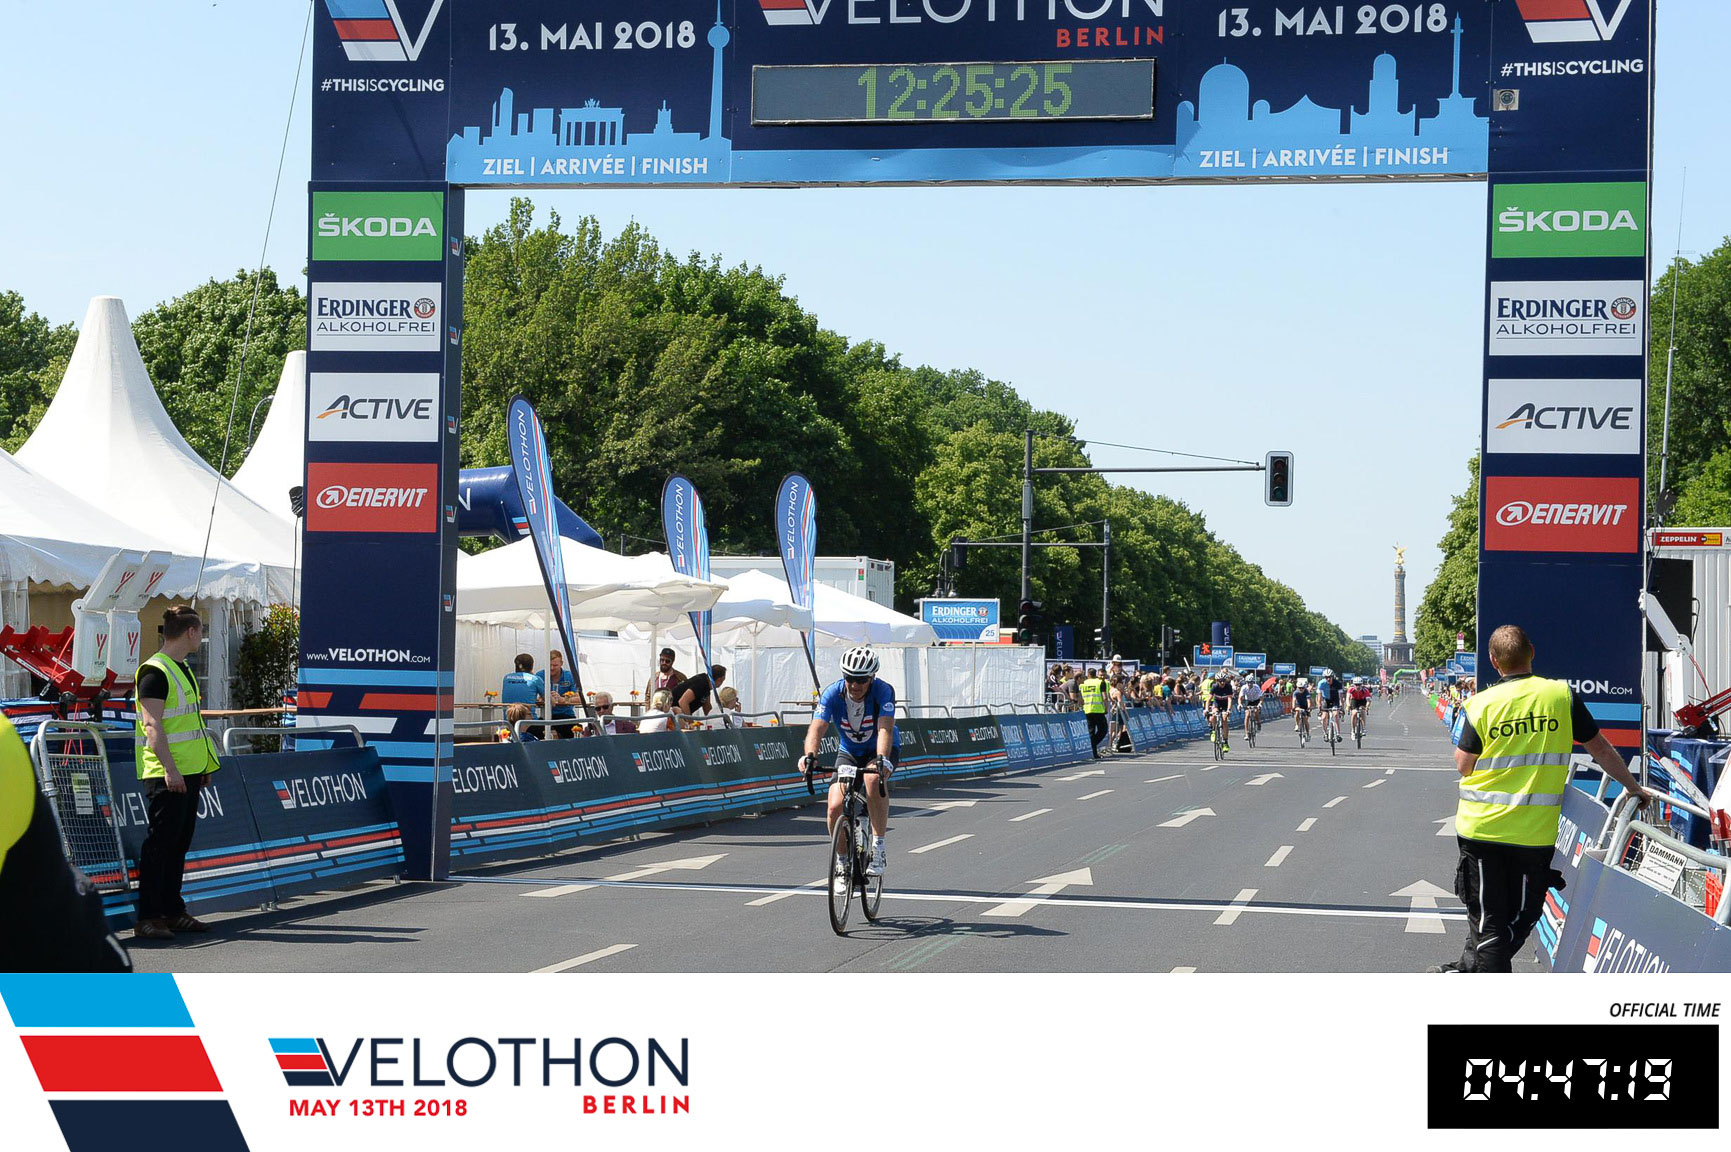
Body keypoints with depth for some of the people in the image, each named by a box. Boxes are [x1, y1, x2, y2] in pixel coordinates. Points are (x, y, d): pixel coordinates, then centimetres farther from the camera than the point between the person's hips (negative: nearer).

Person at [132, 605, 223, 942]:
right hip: (166, 775, -9)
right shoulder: (155, 671, -12)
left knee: (179, 844, 12)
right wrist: (170, 768, -24)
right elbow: (152, 725, -19)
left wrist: (203, 765, 22)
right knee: (159, 844, -8)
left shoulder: (183, 670, 18)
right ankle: (147, 918, -5)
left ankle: (173, 911, 18)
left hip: (188, 773, 9)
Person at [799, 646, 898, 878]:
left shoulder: (883, 691, -27)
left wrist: (881, 760, -58)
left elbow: (885, 729, -40)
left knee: (874, 777, -37)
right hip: (848, 753, 2)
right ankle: (841, 861, 9)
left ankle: (878, 847, -27)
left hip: (880, 751, -2)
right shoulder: (832, 693, -21)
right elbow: (817, 728, -33)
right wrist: (809, 756, -52)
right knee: (836, 807, -18)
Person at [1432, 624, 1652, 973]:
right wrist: (1634, 788, 21)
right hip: (1536, 831, 1)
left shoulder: (1479, 705, -6)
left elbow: (1463, 766, -2)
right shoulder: (1562, 696, -2)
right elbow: (1600, 750, 8)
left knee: (1487, 919, 8)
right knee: (1519, 917, 18)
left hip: (1481, 827, -1)